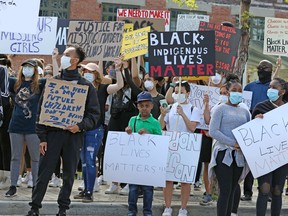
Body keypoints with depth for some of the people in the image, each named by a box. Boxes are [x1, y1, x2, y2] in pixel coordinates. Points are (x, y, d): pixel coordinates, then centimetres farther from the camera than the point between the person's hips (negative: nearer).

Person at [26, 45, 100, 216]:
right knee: (44, 173, -2)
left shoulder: (86, 86, 4)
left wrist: (81, 126, -14)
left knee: (69, 175, 6)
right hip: (53, 133, 0)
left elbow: (94, 113, 4)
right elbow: (42, 110, 6)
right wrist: (42, 137, -2)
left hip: (74, 136, 0)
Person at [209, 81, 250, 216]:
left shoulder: (245, 112, 16)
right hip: (224, 153, -5)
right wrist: (233, 143, -16)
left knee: (232, 191, 8)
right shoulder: (221, 109, 0)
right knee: (225, 191, -10)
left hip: (239, 155, 5)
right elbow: (213, 131, -11)